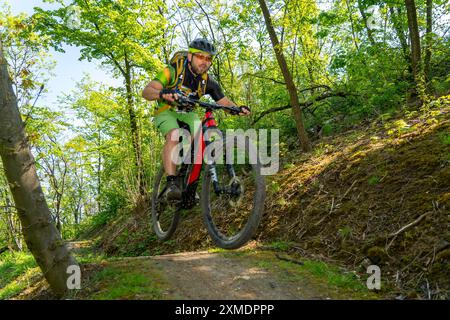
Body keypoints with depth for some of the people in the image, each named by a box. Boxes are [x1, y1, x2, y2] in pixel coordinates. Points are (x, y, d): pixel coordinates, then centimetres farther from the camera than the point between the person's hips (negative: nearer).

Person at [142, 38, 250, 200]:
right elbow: (146, 92, -30)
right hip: (167, 112, -4)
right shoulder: (174, 70, -22)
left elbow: (224, 102, -8)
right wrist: (162, 93, -54)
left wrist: (238, 108, -31)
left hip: (187, 114, 4)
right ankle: (171, 183, -36)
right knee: (174, 135, -34)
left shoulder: (208, 81, -10)